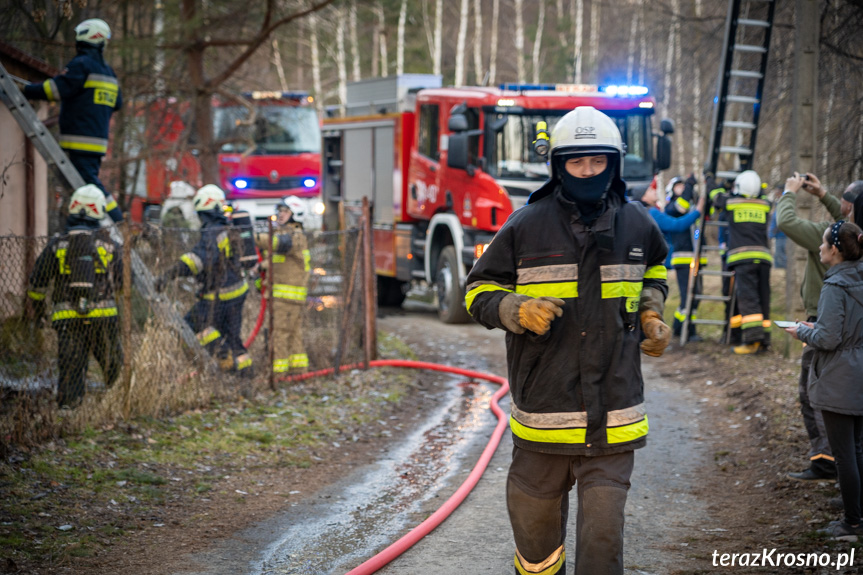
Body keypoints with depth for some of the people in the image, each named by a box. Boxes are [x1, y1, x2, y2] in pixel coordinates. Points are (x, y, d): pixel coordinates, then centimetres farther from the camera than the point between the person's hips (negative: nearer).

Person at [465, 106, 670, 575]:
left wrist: (650, 312, 9)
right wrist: (519, 310, -15)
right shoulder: (526, 227, -3)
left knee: (602, 537, -4)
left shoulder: (637, 225, 6)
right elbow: (479, 291, 4)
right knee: (536, 522, 12)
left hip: (612, 419, 1)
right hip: (543, 410, -1)